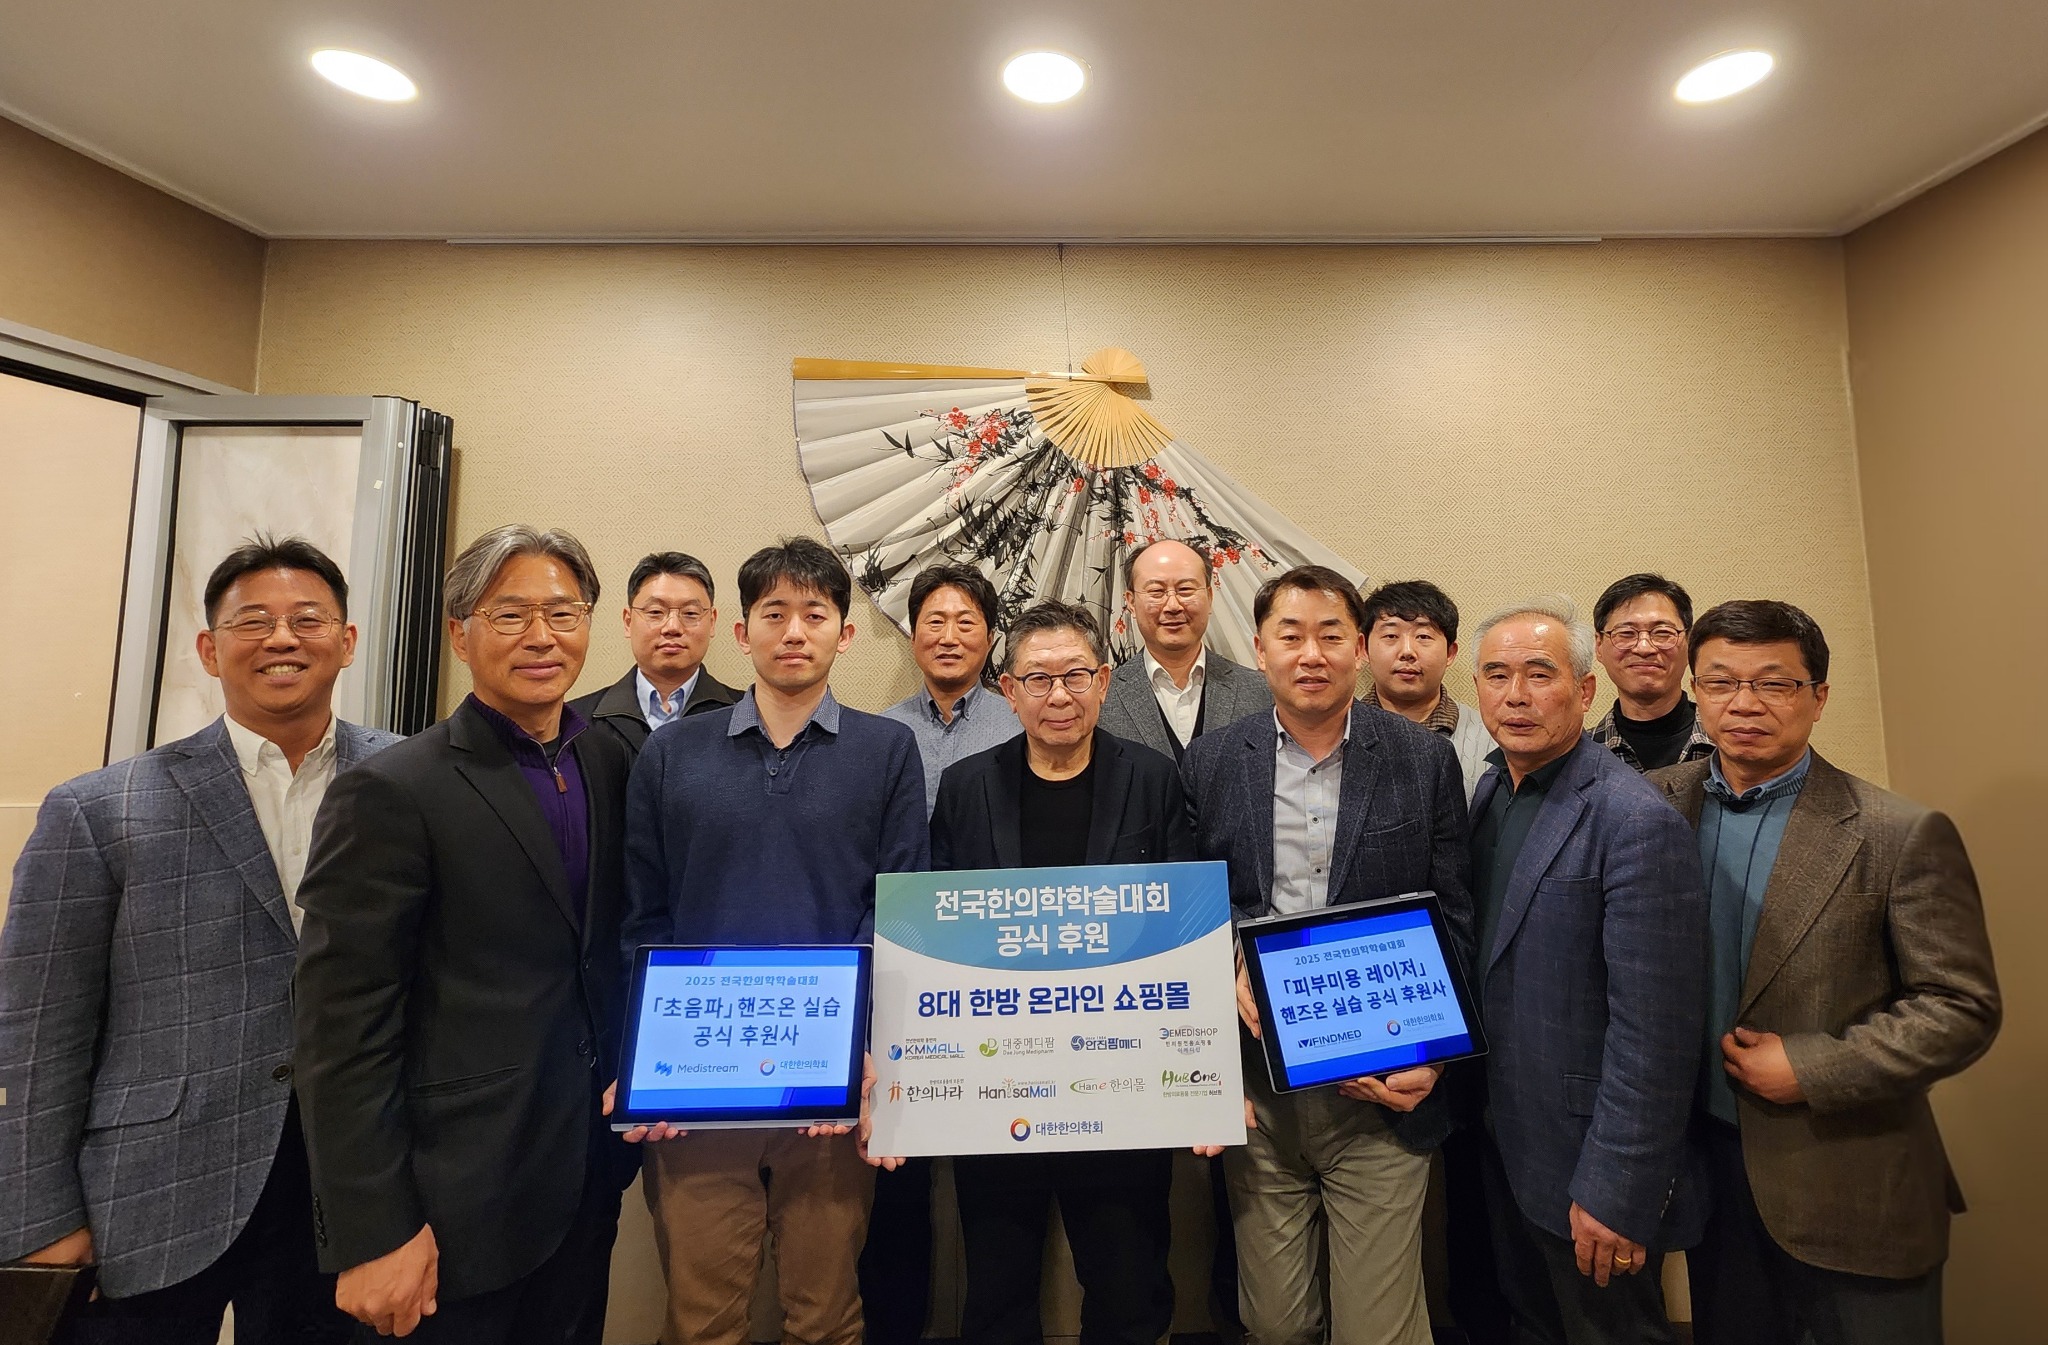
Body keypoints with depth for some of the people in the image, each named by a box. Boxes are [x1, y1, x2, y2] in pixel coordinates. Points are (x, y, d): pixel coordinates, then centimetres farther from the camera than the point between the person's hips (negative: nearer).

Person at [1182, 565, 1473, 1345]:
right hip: (1257, 1095, 1)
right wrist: (1222, 976, -12)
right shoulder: (1210, 763, 0)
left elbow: (1453, 922, 1)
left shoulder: (1425, 761, -1)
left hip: (1383, 1092, -1)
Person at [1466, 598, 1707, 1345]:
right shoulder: (1490, 792, 3)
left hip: (1585, 1167, -7)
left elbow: (1653, 1031, -23)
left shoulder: (1636, 822, -22)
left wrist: (1616, 1193, -21)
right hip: (1504, 1143, 7)